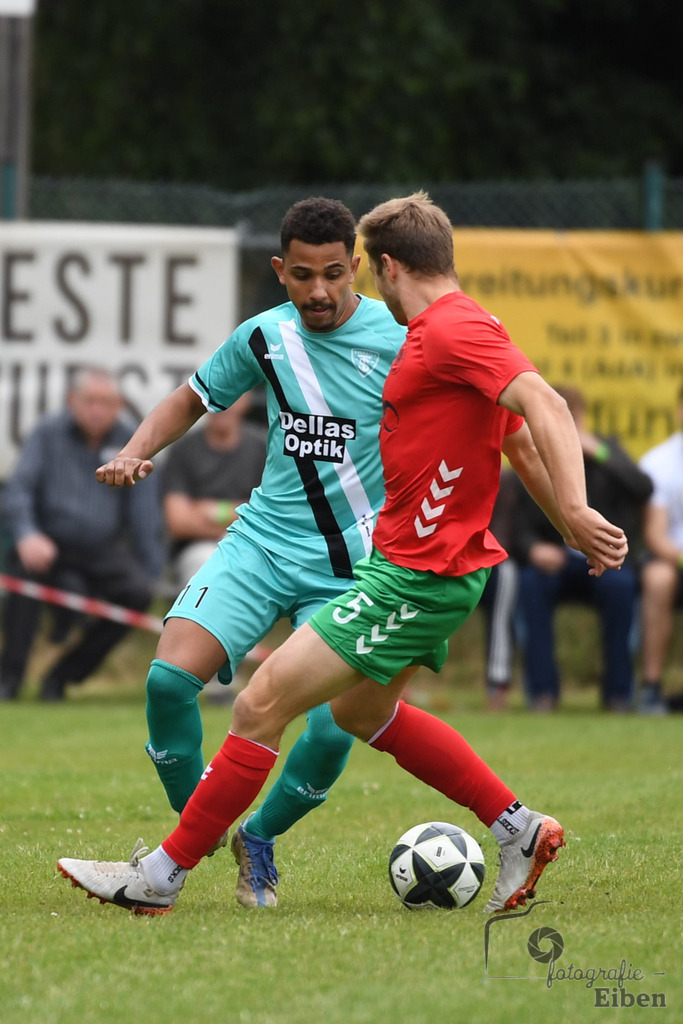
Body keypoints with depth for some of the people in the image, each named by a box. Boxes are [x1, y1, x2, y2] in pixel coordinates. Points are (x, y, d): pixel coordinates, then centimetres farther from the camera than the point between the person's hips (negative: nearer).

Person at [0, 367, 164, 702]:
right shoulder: (48, 434, 1)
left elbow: (146, 522, 4)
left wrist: (151, 576, -3)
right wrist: (27, 535, -28)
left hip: (101, 552, 2)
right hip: (49, 544, -2)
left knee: (137, 592, -25)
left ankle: (62, 674, -7)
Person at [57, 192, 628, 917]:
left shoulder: (455, 330, -18)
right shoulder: (449, 331, 15)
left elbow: (545, 407, -30)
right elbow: (523, 444, 20)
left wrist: (576, 513, -39)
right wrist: (568, 529, 24)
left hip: (414, 578, -11)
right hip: (414, 566, 11)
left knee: (261, 706, -9)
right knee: (360, 710, 28)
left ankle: (161, 876, -2)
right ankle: (522, 830, 27)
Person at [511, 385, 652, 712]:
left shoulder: (607, 450, 1)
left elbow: (644, 489, -17)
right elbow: (520, 530, -2)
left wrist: (599, 453, -26)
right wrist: (534, 549, -25)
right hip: (557, 563, 1)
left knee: (620, 583, -34)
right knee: (531, 581, -32)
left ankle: (618, 691, -21)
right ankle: (541, 690, -24)